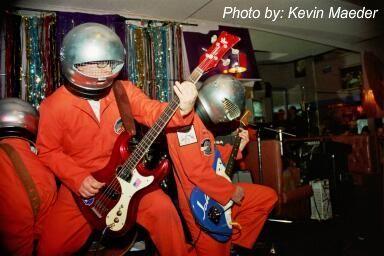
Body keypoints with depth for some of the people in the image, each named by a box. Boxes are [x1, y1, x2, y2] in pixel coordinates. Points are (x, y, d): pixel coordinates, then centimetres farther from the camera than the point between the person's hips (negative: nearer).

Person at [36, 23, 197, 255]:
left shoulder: (125, 90, -4)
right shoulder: (55, 105, -9)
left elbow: (153, 112, -12)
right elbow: (48, 150, -3)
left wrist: (182, 108, -33)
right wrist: (78, 178, -16)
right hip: (80, 185, 0)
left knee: (163, 210, -18)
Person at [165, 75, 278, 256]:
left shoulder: (202, 123, 11)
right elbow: (197, 171, -28)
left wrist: (237, 147, 9)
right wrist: (232, 191, -17)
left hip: (221, 195, 9)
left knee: (268, 196, 13)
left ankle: (234, 240, 14)